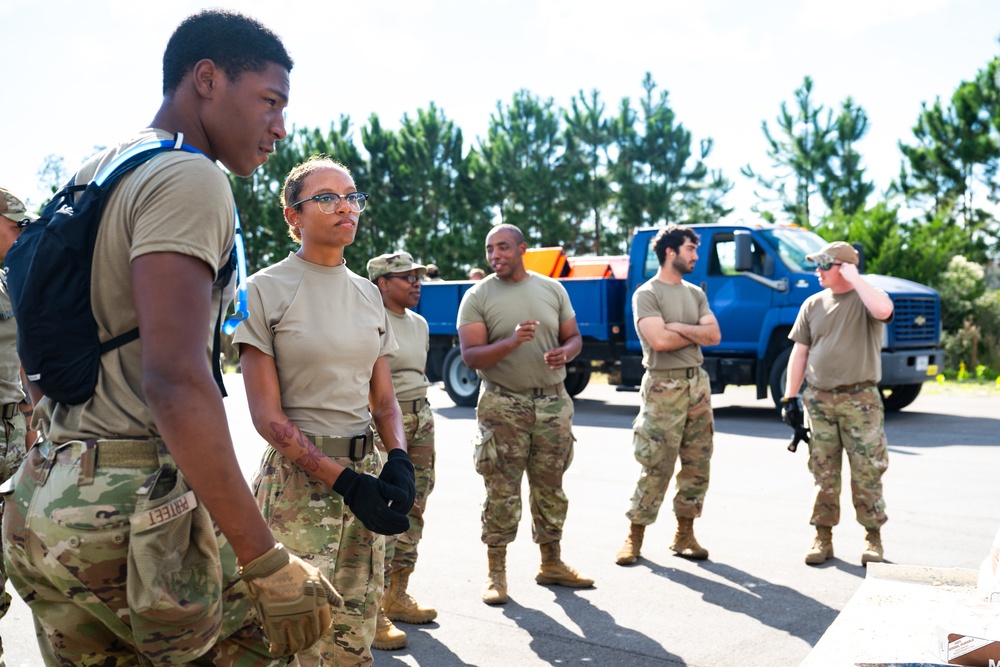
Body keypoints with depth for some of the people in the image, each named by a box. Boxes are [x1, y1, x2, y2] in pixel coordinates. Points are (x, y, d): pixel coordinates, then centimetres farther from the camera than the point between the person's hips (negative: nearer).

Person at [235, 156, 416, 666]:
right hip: (297, 479, -5)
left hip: (365, 471, 5)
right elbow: (267, 415, -10)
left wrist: (398, 460, -8)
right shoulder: (266, 290, -6)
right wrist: (344, 481, -18)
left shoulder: (367, 293, 11)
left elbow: (384, 398, 12)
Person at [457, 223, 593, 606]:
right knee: (502, 492, -2)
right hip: (503, 405, -3)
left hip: (553, 401, 4)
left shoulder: (552, 289, 9)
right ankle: (496, 573, 9)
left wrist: (565, 352, -10)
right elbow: (471, 356, -11)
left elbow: (573, 337, 14)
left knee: (550, 487, 11)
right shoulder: (477, 297, -3)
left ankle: (551, 564, 25)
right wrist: (512, 342, -26)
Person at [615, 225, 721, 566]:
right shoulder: (647, 294, -6)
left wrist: (677, 326, -9)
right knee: (655, 468, -5)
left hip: (698, 382, 7)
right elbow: (659, 340, -19)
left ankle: (684, 534, 17)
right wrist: (697, 332, -3)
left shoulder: (695, 293, 15)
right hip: (664, 387, -7)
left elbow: (714, 335, 3)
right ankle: (635, 535, 6)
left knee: (698, 464, 7)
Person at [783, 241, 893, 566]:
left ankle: (873, 538, 12)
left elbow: (883, 310, -27)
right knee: (823, 473, 7)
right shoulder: (813, 304, 11)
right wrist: (790, 397, 5)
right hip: (819, 399, 4)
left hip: (860, 399, -3)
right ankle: (823, 537, 15)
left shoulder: (864, 299, -1)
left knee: (867, 472, 0)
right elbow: (800, 352, 11)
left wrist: (854, 277, -16)